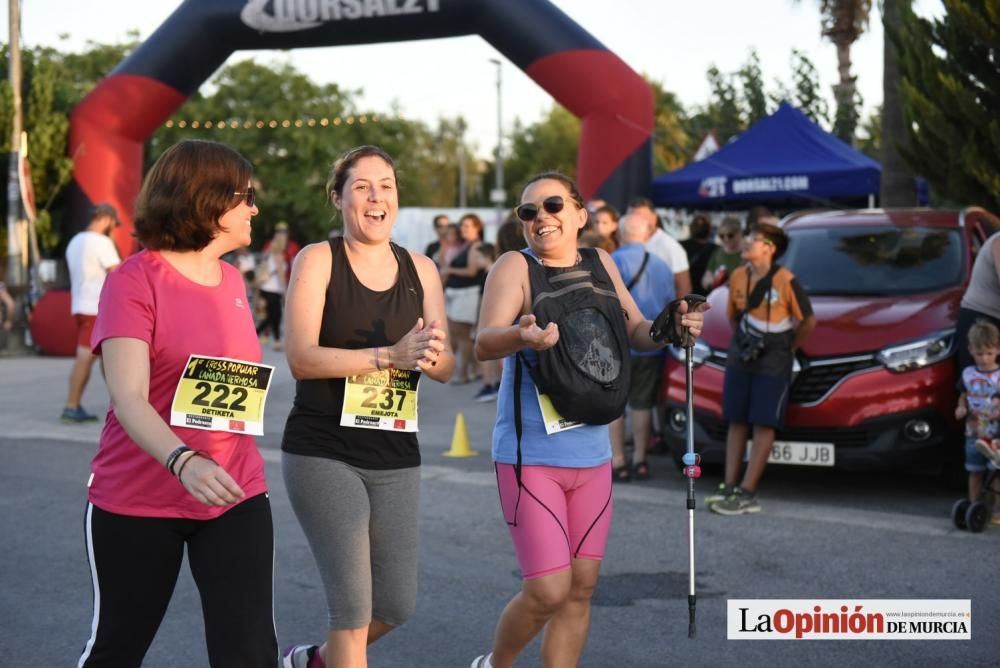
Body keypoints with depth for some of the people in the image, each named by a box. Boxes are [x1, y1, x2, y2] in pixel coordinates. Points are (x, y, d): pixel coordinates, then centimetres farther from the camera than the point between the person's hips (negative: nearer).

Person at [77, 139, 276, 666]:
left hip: (235, 496, 5)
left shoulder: (232, 281, 6)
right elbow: (128, 399, -26)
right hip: (137, 501, -4)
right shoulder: (134, 281, -14)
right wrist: (184, 462, -43)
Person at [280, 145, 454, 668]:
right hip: (324, 453, -5)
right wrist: (390, 355, -25)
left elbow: (445, 368, 6)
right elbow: (301, 358, -15)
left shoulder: (421, 270, 8)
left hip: (396, 456, 5)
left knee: (397, 605, 8)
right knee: (354, 602, -9)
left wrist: (431, 353, -19)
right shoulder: (318, 260, -5)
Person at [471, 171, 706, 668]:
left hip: (592, 455, 6)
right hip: (530, 457, -6)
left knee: (581, 589, 9)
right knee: (549, 591, -7)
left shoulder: (600, 264, 5)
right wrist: (522, 336, -46)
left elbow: (636, 333, 13)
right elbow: (484, 344, -25)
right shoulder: (515, 267, -11)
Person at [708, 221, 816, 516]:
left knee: (763, 425, -3)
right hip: (740, 358, 5)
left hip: (773, 362, -5)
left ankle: (747, 494, -3)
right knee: (736, 422, 6)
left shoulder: (785, 281, -15)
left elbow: (809, 321, -7)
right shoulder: (738, 276, 0)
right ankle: (729, 487, 10)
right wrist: (740, 343, 13)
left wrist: (789, 348, 2)